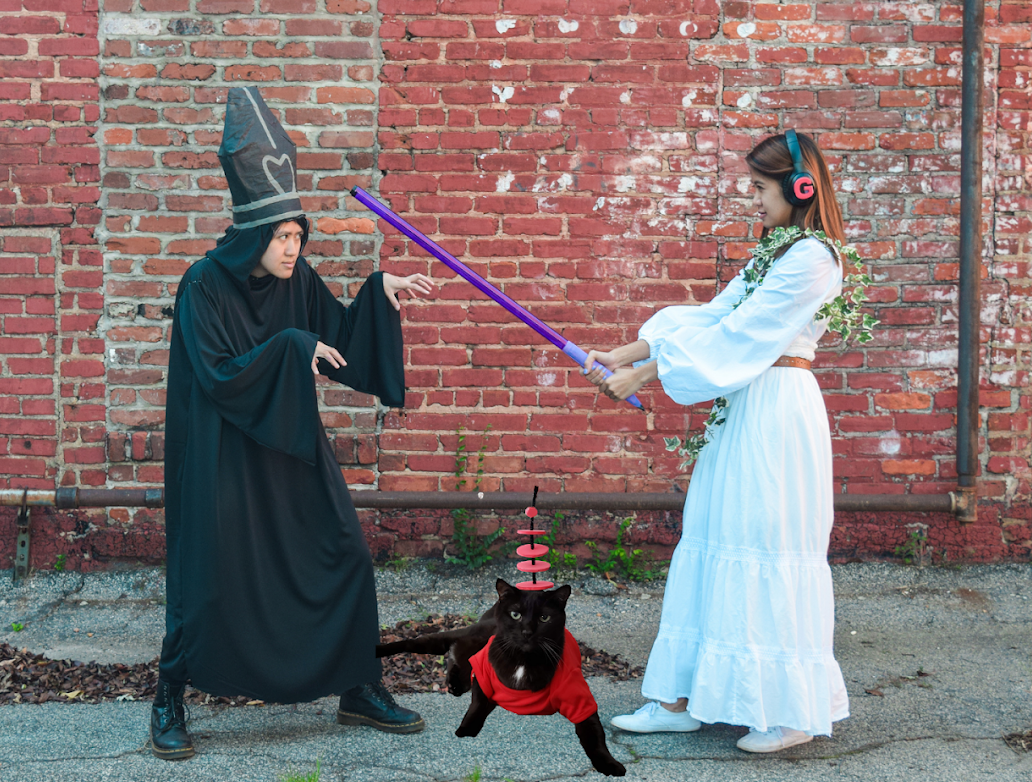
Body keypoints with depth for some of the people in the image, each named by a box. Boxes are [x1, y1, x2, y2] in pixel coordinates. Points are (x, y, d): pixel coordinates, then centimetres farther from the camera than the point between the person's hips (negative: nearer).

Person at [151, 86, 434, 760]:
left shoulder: (297, 279, 0)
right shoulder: (205, 286, -15)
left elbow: (338, 338, 7)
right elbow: (217, 375, -20)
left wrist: (381, 293, -6)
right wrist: (289, 347, -24)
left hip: (291, 448, 6)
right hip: (222, 453, -6)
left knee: (346, 556, 5)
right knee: (209, 579, -3)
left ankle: (359, 690, 19)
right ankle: (169, 703, 16)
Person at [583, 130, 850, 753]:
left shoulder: (812, 259, -12)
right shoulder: (774, 255, 18)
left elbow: (734, 336, -16)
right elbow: (708, 317, 13)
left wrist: (644, 374, -13)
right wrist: (623, 354, 4)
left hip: (778, 416, -9)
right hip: (745, 413, 9)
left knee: (770, 554, -6)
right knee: (715, 548, 9)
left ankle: (794, 710, 4)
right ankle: (683, 700, 14)